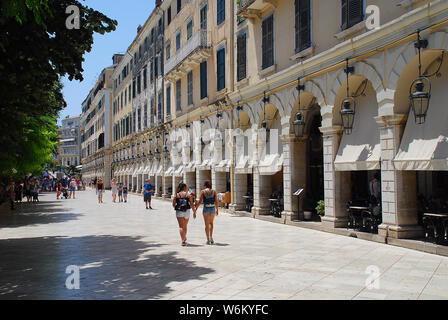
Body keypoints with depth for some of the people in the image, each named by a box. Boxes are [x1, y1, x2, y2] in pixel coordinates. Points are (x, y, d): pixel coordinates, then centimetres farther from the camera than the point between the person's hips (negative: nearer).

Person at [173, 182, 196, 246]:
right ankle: (184, 238, 32)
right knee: (185, 226, 18)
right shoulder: (188, 194, 0)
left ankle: (183, 241, -16)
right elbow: (192, 204, -5)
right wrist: (194, 212, 2)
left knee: (181, 226, -3)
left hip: (179, 212, 0)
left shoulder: (176, 195, 3)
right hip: (187, 211, 0)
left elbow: (173, 204, 3)